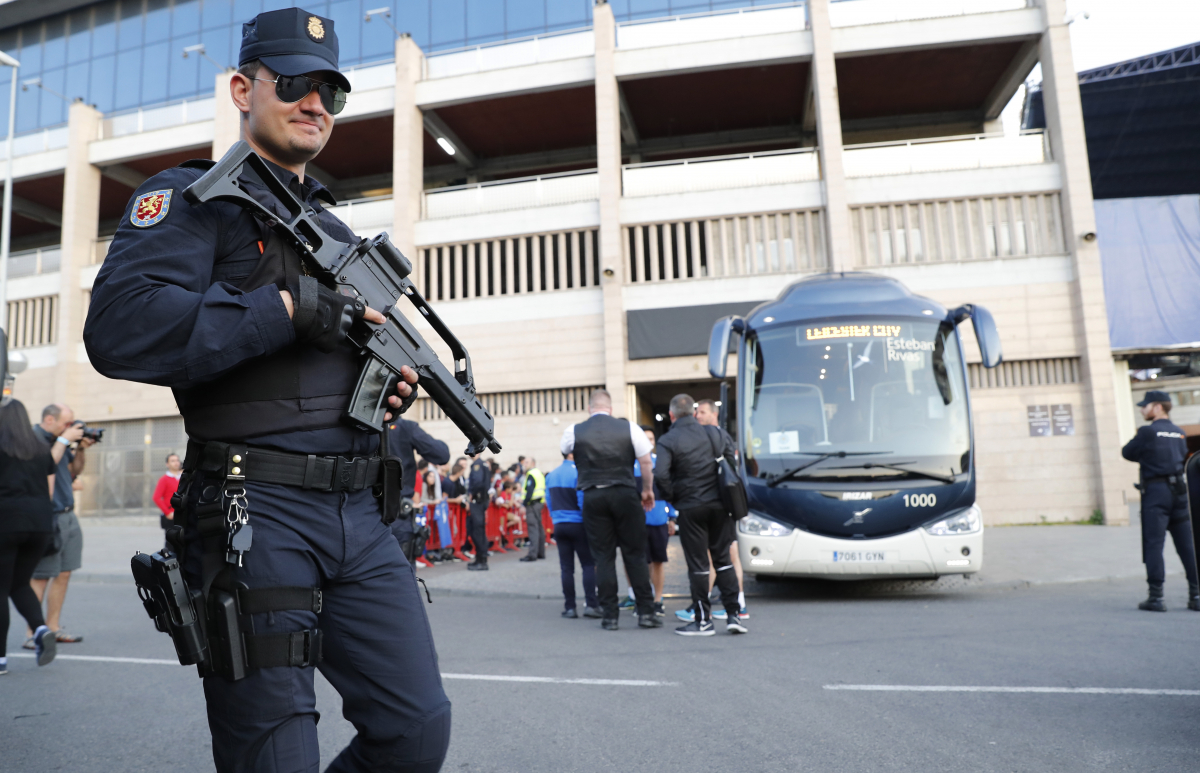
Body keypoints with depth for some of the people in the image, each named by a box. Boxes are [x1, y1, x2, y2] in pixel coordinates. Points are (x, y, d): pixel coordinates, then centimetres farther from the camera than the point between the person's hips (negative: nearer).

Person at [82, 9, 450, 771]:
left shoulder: (336, 228, 23)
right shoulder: (196, 195, 1)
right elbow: (120, 327, -17)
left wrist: (397, 380, 7)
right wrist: (289, 307, -17)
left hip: (360, 512, 7)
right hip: (257, 513, -6)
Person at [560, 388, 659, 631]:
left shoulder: (574, 431, 1)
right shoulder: (629, 427, -1)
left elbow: (564, 451, 21)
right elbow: (646, 461, 1)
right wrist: (648, 490, 12)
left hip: (593, 497, 1)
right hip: (625, 494, 0)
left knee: (604, 557, 7)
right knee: (635, 554, 7)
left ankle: (609, 616, 9)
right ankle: (646, 612, 9)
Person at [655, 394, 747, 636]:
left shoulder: (668, 441, -9)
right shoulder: (714, 433, 6)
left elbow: (660, 475, -20)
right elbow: (732, 459, 13)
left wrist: (672, 497, -4)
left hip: (691, 508, -4)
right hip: (719, 504, 4)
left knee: (697, 564, 3)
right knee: (723, 559, 12)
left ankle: (703, 620, 9)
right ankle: (733, 614, 11)